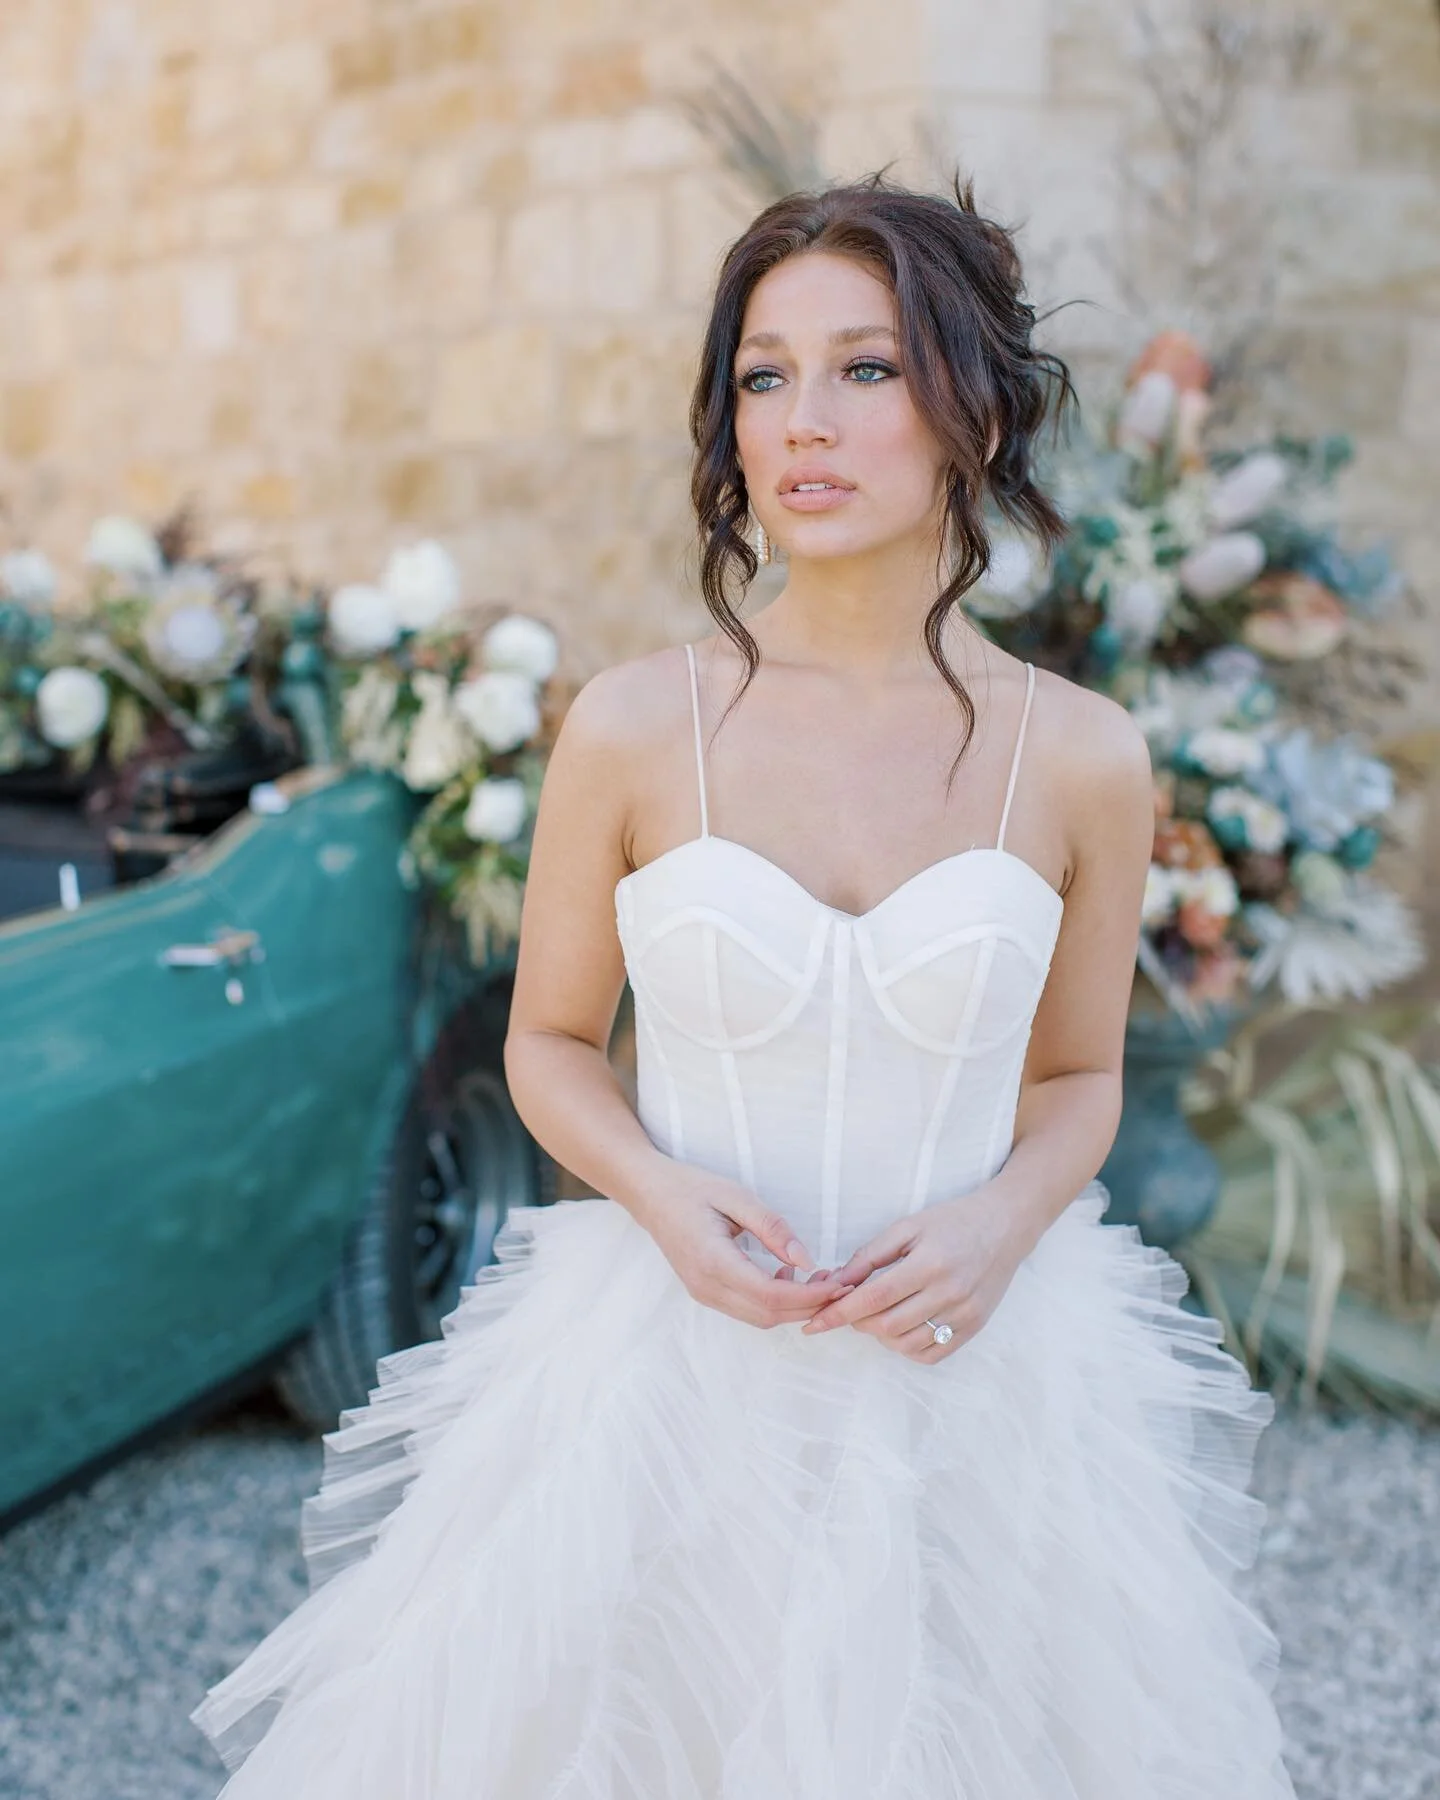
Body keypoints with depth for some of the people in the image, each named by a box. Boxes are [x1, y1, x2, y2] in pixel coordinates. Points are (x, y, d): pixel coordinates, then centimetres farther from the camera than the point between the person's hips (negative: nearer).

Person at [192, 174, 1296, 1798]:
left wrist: (1004, 1220, -12)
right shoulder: (632, 731, -8)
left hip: (975, 1375, 1)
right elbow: (548, 1042, 4)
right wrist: (658, 1189, -15)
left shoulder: (1082, 760, -6)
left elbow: (1078, 1078, 8)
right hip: (673, 1362, 0)